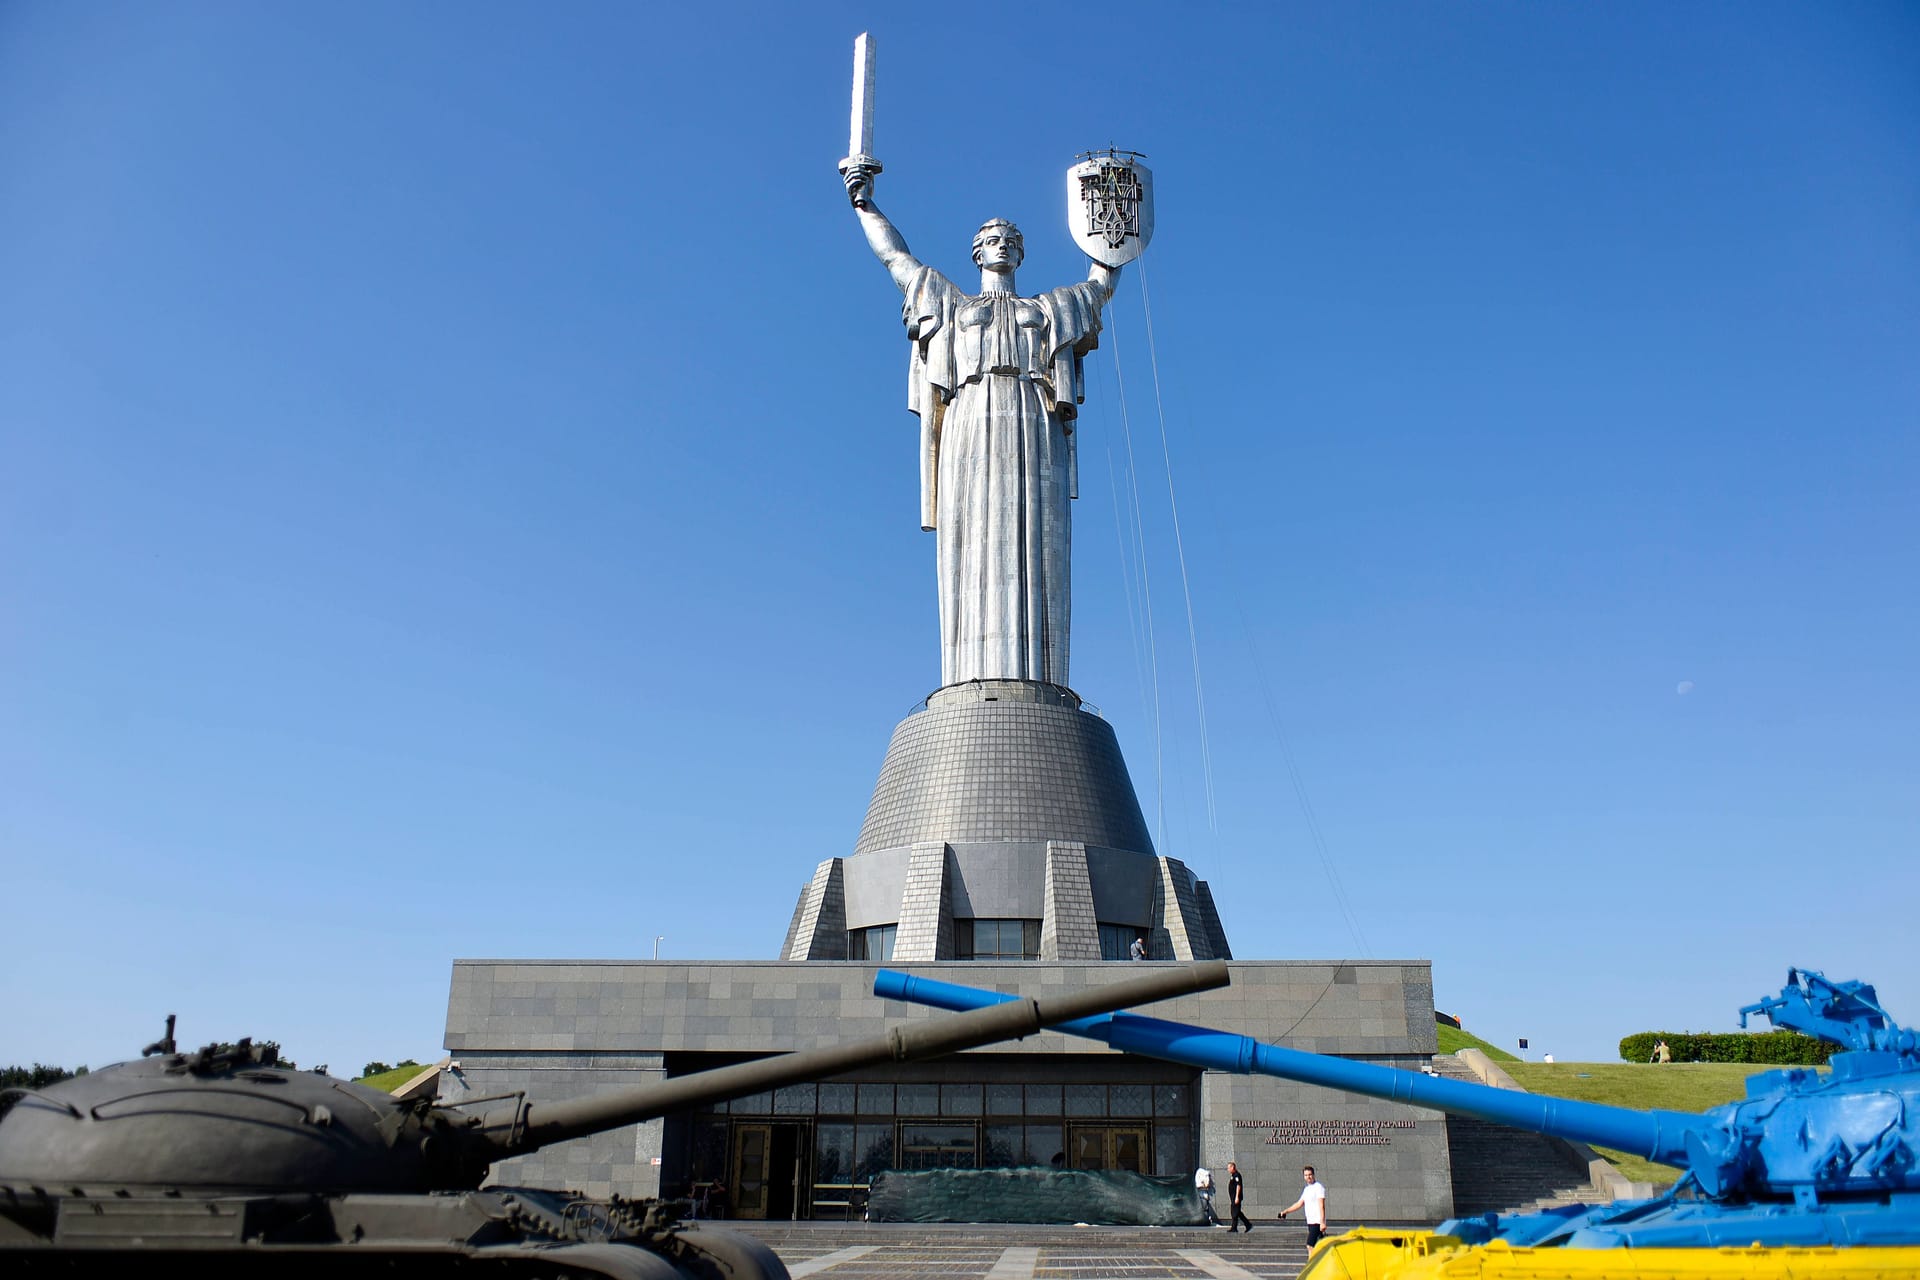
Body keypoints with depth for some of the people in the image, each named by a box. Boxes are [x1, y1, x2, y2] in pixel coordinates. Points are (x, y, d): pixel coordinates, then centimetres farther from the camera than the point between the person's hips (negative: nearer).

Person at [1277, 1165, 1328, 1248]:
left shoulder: (1319, 1187, -10)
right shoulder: (1306, 1189, 17)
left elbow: (1321, 1206, -17)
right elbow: (1299, 1204, 25)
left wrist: (1322, 1222, -24)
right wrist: (1285, 1211, 23)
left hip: (1317, 1222, -9)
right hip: (1310, 1222, 9)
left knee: (1310, 1245, -16)